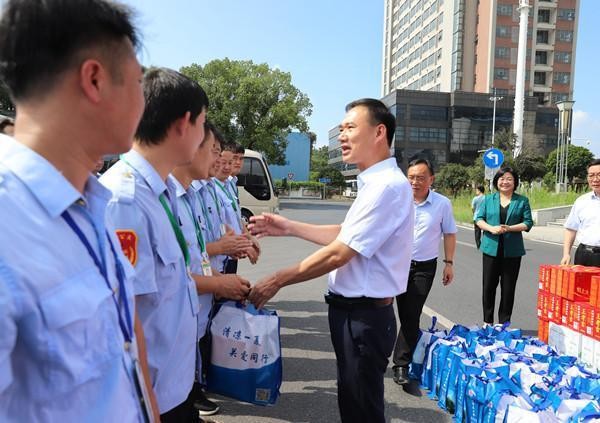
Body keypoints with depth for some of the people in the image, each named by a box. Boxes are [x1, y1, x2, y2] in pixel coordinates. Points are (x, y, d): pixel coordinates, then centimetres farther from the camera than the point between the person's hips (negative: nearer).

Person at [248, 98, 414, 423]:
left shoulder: (387, 186, -22)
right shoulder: (375, 183, 10)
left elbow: (338, 253, -22)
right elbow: (345, 235, 14)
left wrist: (277, 280, -13)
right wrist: (289, 227, 9)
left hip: (364, 314, -9)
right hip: (353, 309, 9)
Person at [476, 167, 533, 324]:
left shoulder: (522, 201, 6)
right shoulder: (488, 199, 8)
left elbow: (528, 223, 1)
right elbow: (479, 219, 4)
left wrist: (509, 228, -15)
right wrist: (491, 228, -15)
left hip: (512, 250, 0)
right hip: (491, 248, 1)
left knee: (508, 288, 6)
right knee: (489, 286, 5)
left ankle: (504, 324, 19)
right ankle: (487, 322, 18)